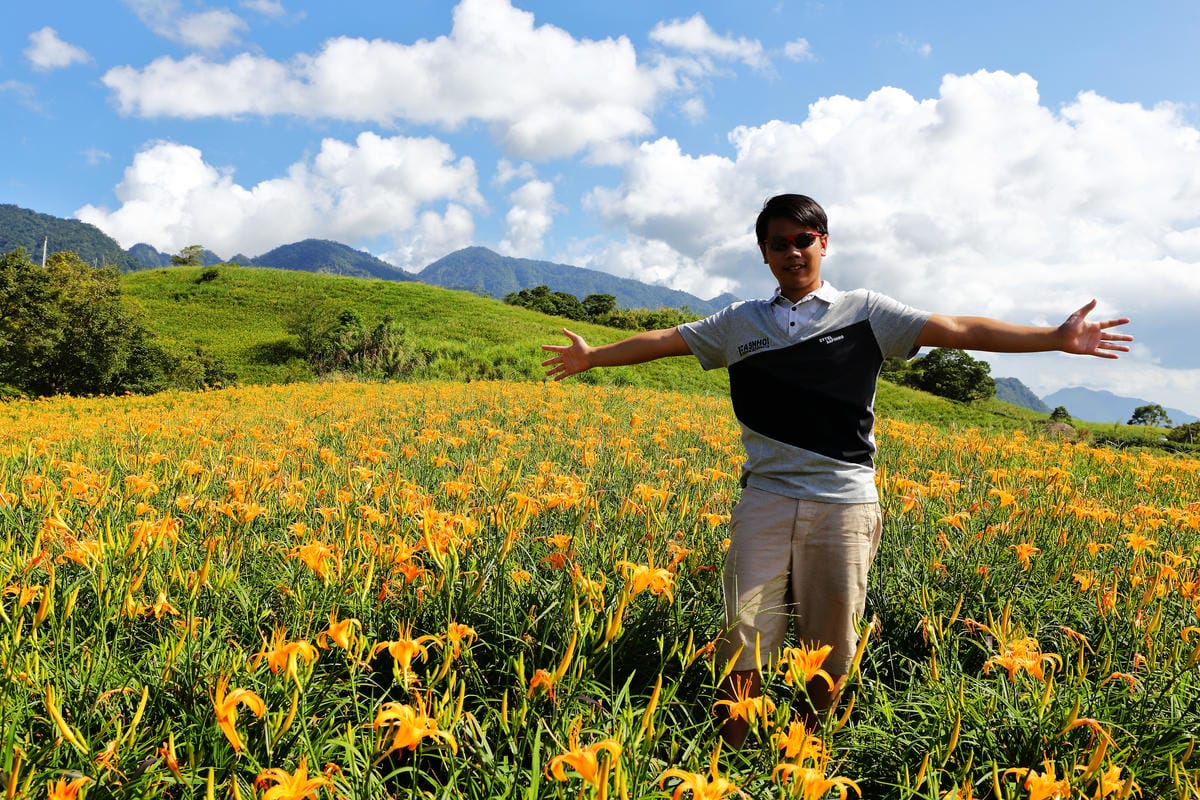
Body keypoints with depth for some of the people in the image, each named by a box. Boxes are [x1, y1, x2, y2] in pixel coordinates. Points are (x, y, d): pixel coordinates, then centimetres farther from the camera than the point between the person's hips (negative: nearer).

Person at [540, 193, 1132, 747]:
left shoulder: (867, 313, 5)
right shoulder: (740, 323, 11)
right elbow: (664, 340, 16)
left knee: (831, 648, 8)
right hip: (766, 500, 1)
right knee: (744, 638, -1)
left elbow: (961, 331, 0)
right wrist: (593, 356, 16)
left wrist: (1057, 338, -5)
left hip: (845, 503, -1)